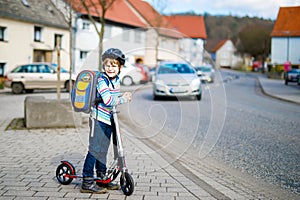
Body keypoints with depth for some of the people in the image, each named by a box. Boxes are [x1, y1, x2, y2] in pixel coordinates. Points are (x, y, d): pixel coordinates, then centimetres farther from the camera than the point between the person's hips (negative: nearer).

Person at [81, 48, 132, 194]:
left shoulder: (117, 80, 10)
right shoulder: (101, 80, -18)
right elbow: (108, 100, -27)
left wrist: (123, 96, 6)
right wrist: (123, 99, -17)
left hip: (108, 119, 9)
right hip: (98, 119, -8)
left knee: (103, 150, 17)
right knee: (95, 150, -7)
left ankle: (102, 178, 28)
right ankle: (87, 182, -2)